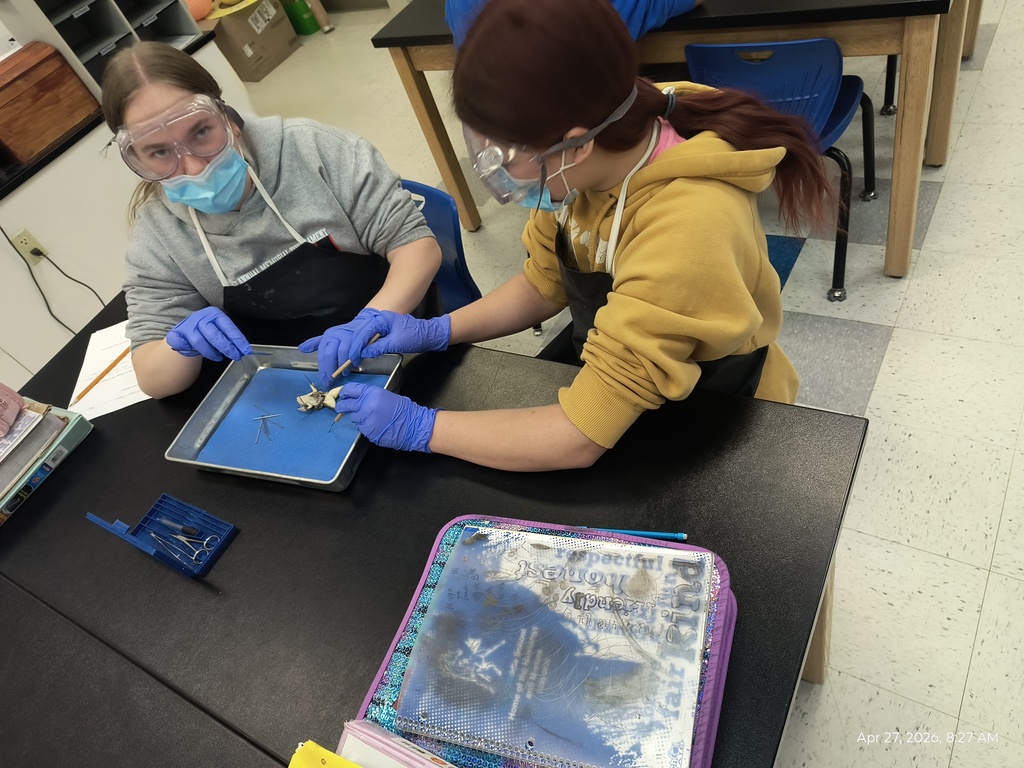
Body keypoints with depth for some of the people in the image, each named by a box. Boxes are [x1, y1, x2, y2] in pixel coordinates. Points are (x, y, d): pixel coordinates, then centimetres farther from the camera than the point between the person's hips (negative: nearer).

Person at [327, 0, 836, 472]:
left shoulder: (683, 233, -38)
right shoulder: (589, 162, -17)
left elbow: (578, 438, -35)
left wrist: (418, 426, -25)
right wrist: (435, 331, -12)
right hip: (603, 374, 6)